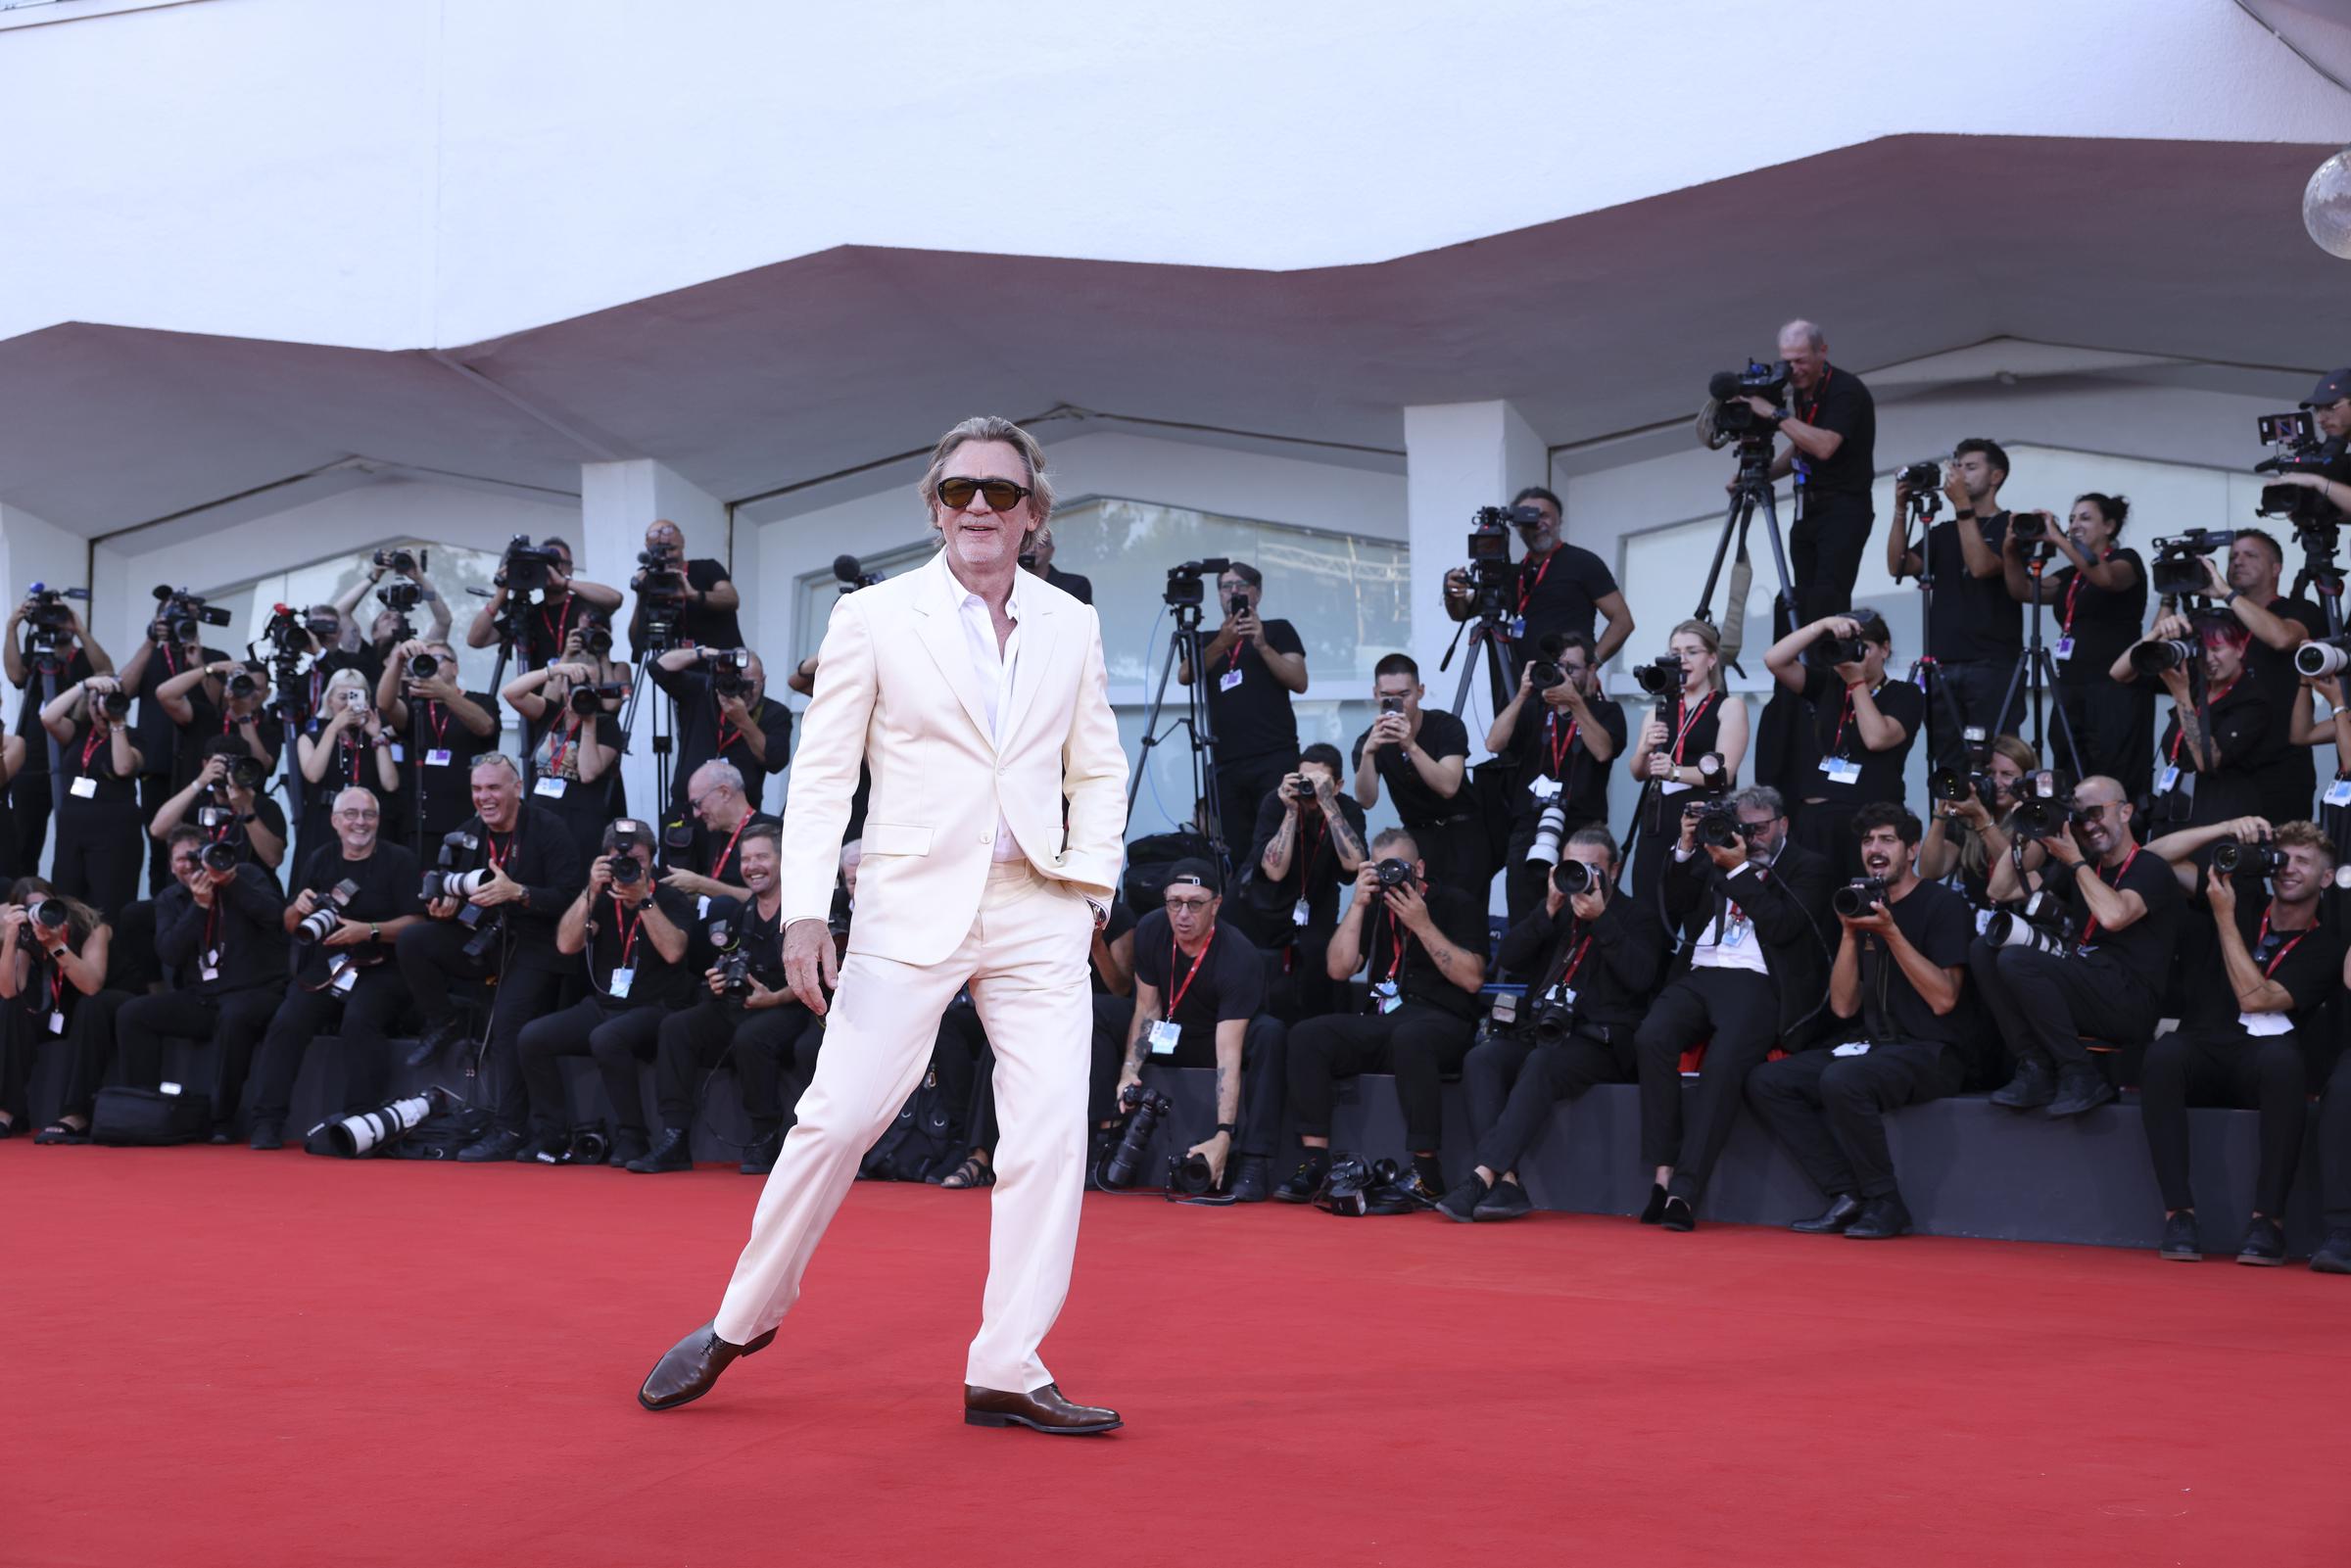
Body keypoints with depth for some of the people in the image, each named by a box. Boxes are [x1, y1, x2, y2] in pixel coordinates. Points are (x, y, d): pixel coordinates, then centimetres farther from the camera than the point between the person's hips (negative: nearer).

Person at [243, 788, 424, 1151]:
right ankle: (267, 1122, -20)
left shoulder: (399, 859, 3)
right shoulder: (320, 859, 16)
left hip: (379, 969, -4)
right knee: (287, 1021, -22)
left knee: (359, 1020, -33)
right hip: (324, 968, 4)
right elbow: (290, 927, 19)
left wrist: (369, 931, -19)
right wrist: (298, 910, -4)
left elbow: (416, 923, -6)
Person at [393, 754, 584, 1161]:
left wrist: (517, 892, -31)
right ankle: (444, 1026, 2)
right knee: (410, 940, -15)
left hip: (534, 947, -6)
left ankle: (507, 1130, -18)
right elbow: (446, 892, 16)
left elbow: (569, 898, -17)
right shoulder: (467, 835, 9)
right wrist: (443, 908, -9)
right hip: (481, 941, 6)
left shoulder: (549, 831, -9)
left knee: (507, 1025, -24)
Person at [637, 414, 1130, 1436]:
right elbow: (821, 775, 1)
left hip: (1040, 914, 3)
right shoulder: (873, 618, 3)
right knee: (839, 1117, -4)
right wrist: (804, 911, -8)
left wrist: (1090, 881, 1)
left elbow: (1098, 769, 15)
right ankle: (744, 1319, 17)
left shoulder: (1071, 626, 11)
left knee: (1052, 1134, -3)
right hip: (914, 903, -3)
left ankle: (1006, 1372, 5)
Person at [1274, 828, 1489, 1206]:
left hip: (1442, 1024, -5)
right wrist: (1358, 905, -1)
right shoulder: (1375, 907, 17)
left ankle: (1426, 1172, -35)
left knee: (1408, 1038, -41)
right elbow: (1339, 969, 7)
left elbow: (1472, 978, -9)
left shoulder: (1457, 905, 3)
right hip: (1382, 1022, 5)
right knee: (1307, 1036, -20)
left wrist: (1422, 925, -13)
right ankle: (1315, 1164, -22)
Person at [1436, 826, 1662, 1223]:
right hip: (1540, 1032, 5)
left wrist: (1600, 919, -11)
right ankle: (1506, 1182, -37)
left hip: (1600, 1040, -5)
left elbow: (1640, 977, -7)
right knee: (1480, 1058, -26)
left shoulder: (1634, 917, 11)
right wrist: (1549, 910, -1)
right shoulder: (1557, 914, 23)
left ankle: (1483, 1176, -43)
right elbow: (1510, 959, 9)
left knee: (1542, 1064, -36)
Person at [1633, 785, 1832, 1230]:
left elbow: (1781, 927, -4)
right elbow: (1675, 912, 19)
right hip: (1700, 976, 4)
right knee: (1651, 1038, -28)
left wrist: (1740, 869, -3)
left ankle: (1684, 1190, -32)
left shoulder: (1807, 867, 12)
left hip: (1757, 982, -4)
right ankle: (1663, 1173, -25)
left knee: (1725, 1064, -32)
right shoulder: (1717, 853, 25)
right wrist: (1685, 850, 10)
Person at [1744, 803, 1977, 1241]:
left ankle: (1884, 1204, -18)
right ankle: (1846, 1197, -13)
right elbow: (1843, 1006, 9)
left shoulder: (1943, 905, -4)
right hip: (1871, 1046, 8)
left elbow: (1943, 998, -14)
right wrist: (1850, 933, -3)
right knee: (1765, 1082, -9)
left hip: (1932, 1053, -7)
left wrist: (1891, 933, -17)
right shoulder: (1864, 907, 15)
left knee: (1841, 1080, -36)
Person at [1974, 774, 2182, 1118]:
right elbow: (2001, 891, 20)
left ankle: (2081, 1076, -19)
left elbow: (2114, 916, -23)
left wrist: (2076, 861, -11)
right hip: (2083, 989, 8)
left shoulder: (2151, 869, -2)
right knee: (1983, 949, -6)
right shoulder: (2081, 869, 20)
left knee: (2015, 959, -25)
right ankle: (2035, 1069, -14)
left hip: (2129, 1007, -8)